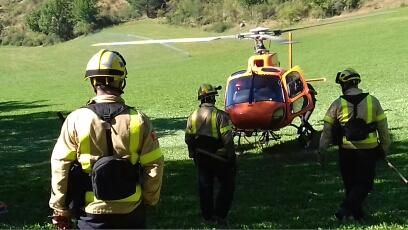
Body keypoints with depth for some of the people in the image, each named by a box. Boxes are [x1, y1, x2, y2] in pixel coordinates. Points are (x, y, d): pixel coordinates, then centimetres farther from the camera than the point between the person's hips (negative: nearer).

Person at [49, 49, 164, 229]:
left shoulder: (76, 120, -9)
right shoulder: (139, 121, -8)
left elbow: (60, 168, -5)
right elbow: (154, 165, -4)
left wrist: (60, 209, 6)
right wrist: (149, 199, 12)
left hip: (92, 213, 0)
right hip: (131, 211, 1)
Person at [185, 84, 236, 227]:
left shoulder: (193, 116, 0)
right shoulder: (220, 116, -18)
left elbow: (188, 138, 7)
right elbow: (227, 140, -20)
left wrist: (194, 155, 21)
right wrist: (232, 158, -9)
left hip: (201, 158, 5)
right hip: (219, 158, -5)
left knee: (205, 186, 15)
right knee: (227, 185, 9)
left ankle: (208, 216, 23)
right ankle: (220, 215, 4)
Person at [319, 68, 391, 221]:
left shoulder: (338, 104, -7)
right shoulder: (372, 101, -3)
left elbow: (327, 130, -4)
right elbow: (383, 127, 3)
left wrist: (321, 150, 6)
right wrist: (385, 147, 15)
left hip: (346, 150, 1)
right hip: (368, 150, 0)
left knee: (350, 183, 17)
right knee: (365, 183, 8)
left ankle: (357, 213, 25)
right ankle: (346, 208, -9)